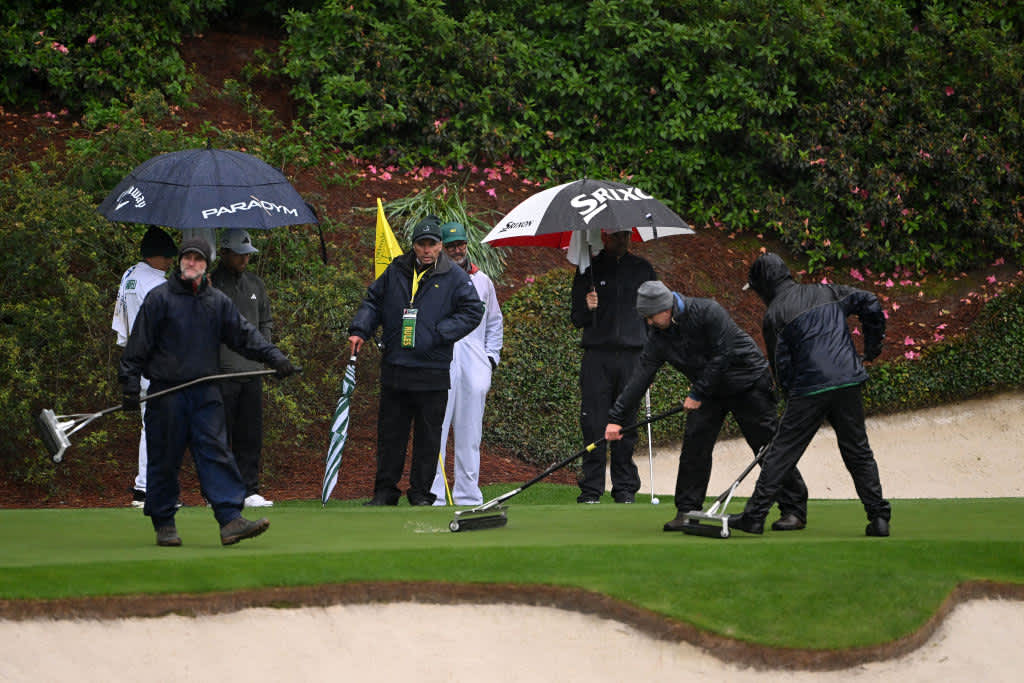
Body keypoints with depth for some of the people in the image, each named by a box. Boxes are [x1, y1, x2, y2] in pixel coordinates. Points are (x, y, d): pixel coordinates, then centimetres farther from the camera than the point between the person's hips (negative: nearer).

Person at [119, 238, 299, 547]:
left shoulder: (218, 301, 11)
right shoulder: (158, 298, 0)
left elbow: (245, 335, 11)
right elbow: (138, 345, -1)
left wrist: (275, 357, -2)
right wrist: (130, 385, -7)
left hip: (206, 393, 3)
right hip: (166, 392, -3)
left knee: (216, 452, -6)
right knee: (164, 460, 2)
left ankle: (230, 520, -13)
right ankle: (163, 524, 13)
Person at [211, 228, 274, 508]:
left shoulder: (255, 284, 16)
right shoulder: (209, 284, -4)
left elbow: (265, 321, 26)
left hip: (253, 370, 6)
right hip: (221, 371, -6)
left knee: (250, 434, 6)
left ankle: (249, 490, 10)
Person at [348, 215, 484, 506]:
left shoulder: (454, 277, 0)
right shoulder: (395, 272, 9)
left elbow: (472, 311, -3)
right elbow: (373, 301, 18)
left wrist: (439, 334, -11)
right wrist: (360, 330, 3)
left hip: (432, 372, -3)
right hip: (394, 369, 3)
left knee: (428, 435, 2)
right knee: (390, 433, 6)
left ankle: (421, 493, 11)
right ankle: (385, 491, 14)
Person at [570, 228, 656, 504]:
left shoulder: (642, 269, 12)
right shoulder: (588, 270, 8)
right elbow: (576, 318, 10)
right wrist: (588, 308, -13)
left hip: (632, 356, 1)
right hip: (597, 357, -1)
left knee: (627, 424, 1)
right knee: (594, 424, -5)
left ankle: (625, 487, 8)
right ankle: (591, 489, -1)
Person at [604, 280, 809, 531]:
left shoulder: (708, 312, -24)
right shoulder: (659, 337, -6)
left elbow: (722, 357, -25)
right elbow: (640, 378, -6)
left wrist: (697, 394, -22)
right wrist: (616, 418, -11)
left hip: (748, 382, -6)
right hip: (709, 391, 6)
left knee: (768, 446, -5)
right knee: (694, 444, -7)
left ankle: (794, 511, 1)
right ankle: (687, 512, 0)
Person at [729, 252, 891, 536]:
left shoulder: (774, 314, 3)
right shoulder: (826, 293, 15)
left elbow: (781, 364, 2)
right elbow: (869, 303, 14)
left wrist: (792, 398, 13)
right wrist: (872, 346, 23)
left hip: (809, 388, -4)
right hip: (847, 382, 4)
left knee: (782, 451, 2)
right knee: (858, 451, 11)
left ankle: (754, 515, 3)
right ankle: (879, 517, 7)